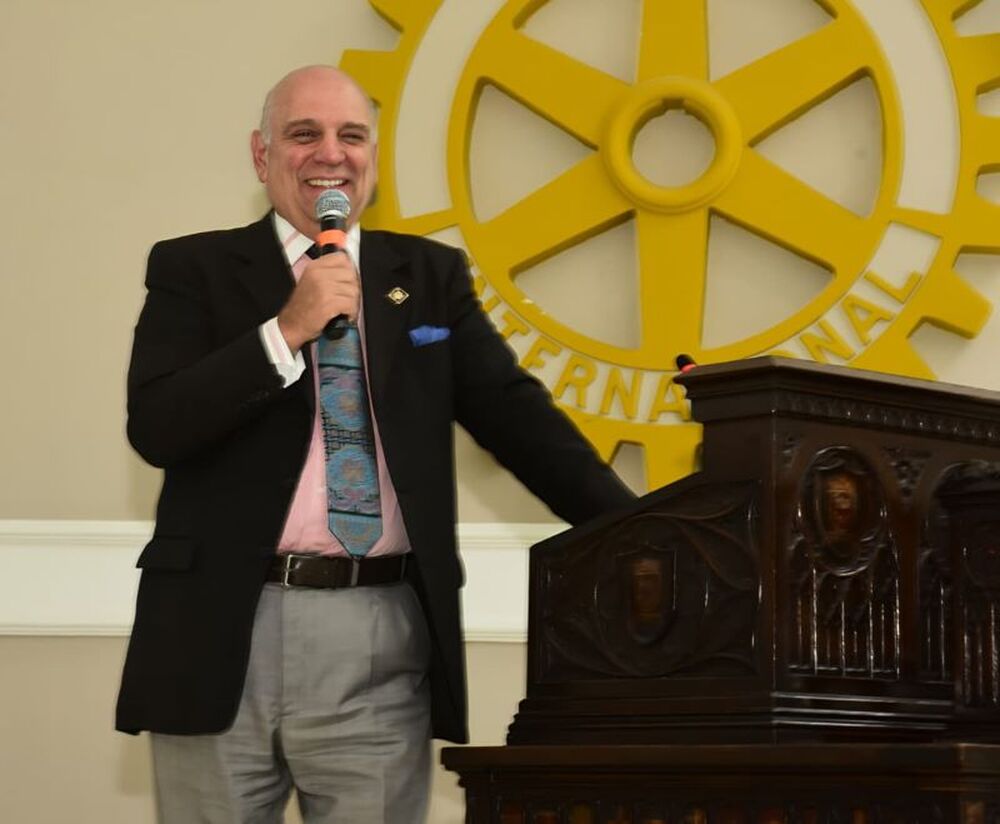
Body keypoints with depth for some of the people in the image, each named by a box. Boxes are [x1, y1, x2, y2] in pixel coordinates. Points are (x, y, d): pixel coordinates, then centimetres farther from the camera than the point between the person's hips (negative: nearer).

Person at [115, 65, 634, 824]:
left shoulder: (431, 275, 14)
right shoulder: (196, 269, 6)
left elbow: (516, 415, 9)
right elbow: (156, 427, -6)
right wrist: (287, 330, -14)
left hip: (379, 642, 2)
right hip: (224, 631, -1)